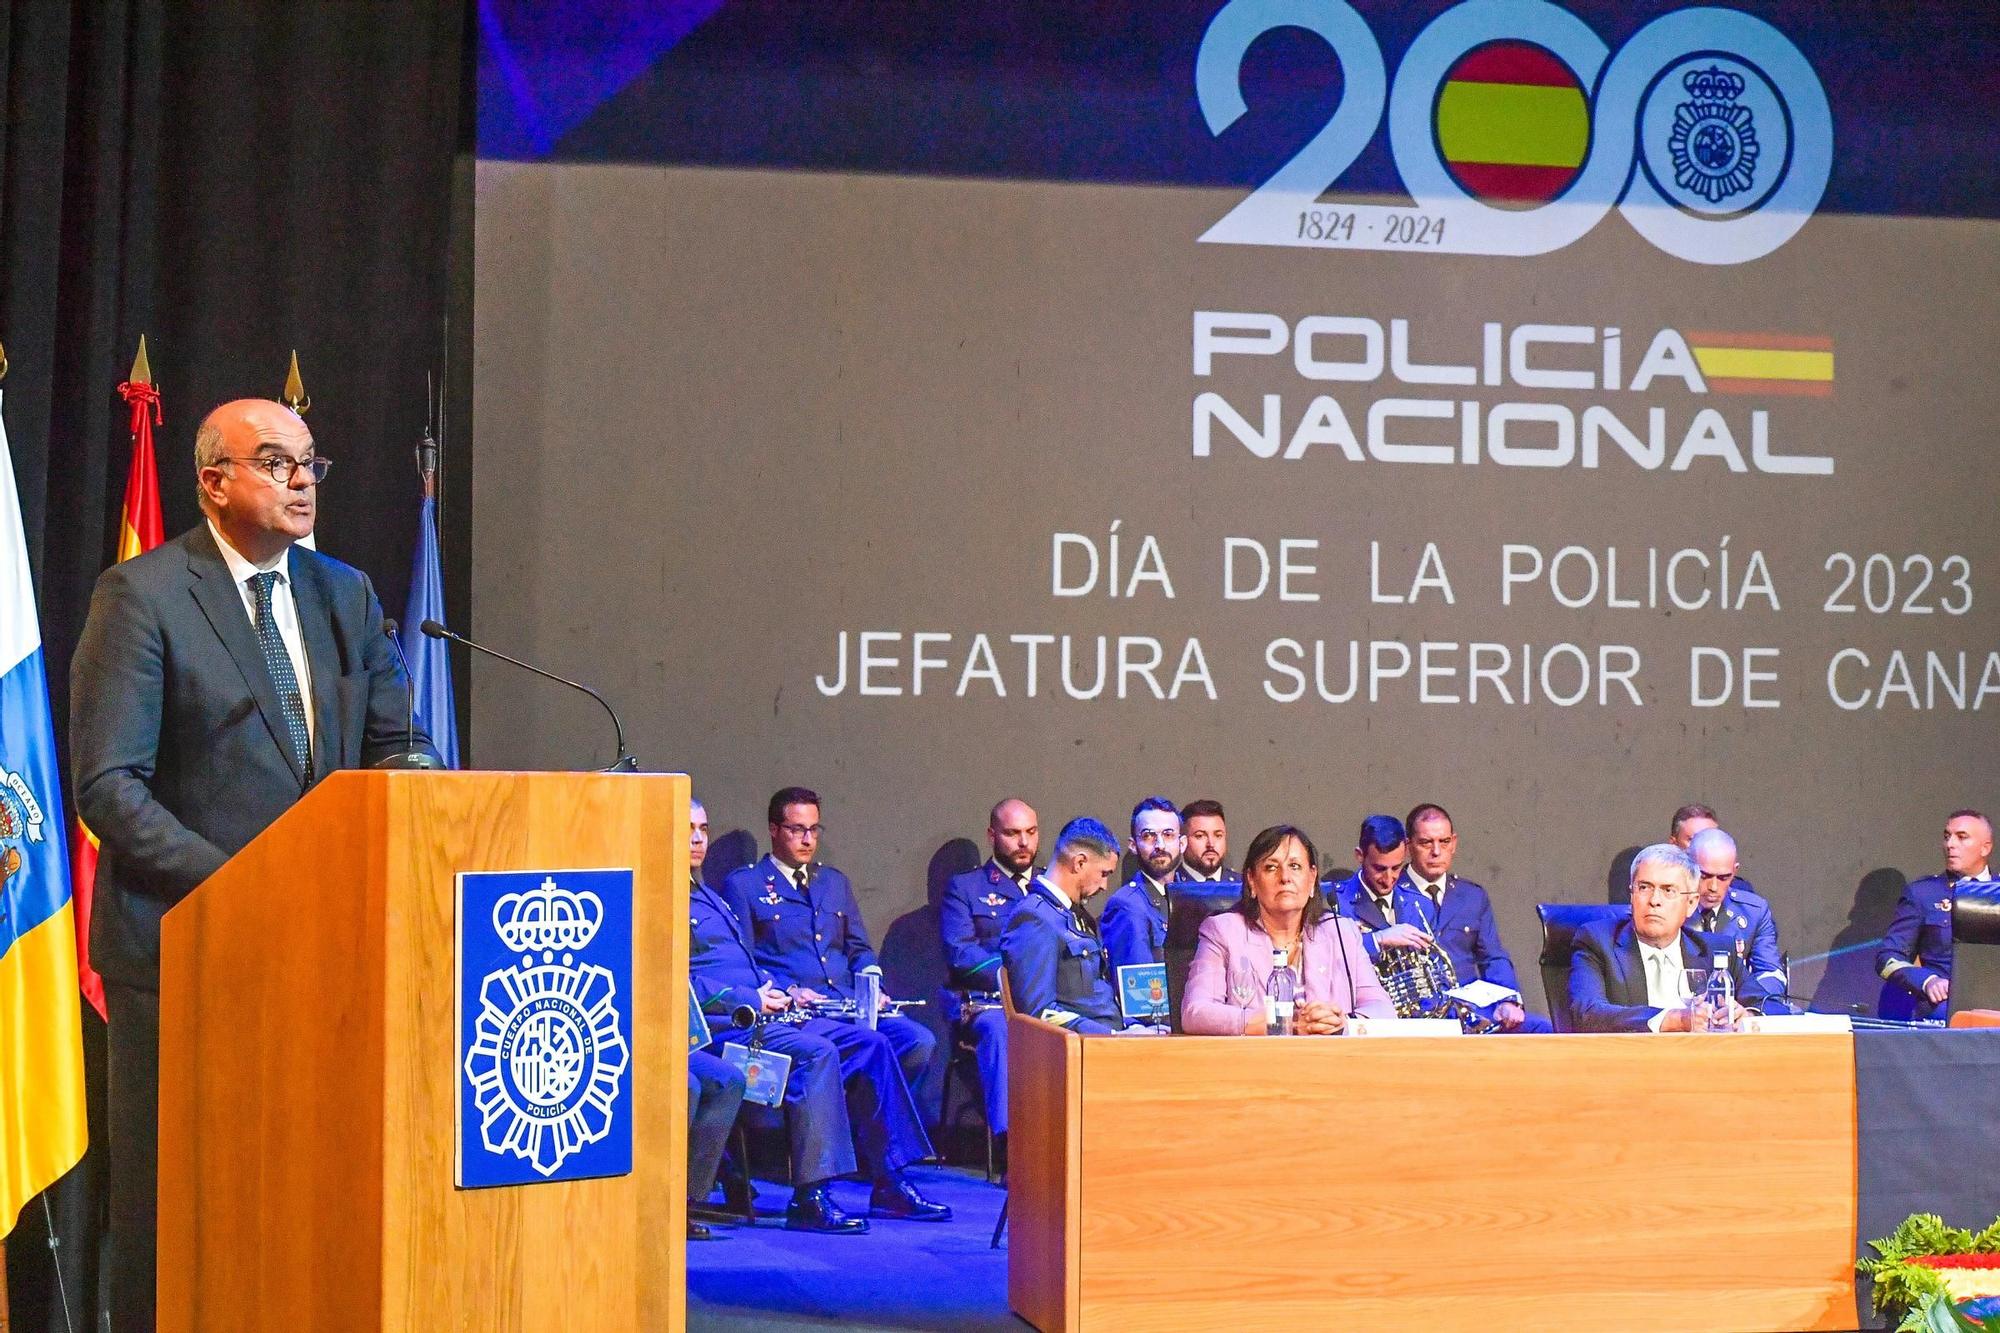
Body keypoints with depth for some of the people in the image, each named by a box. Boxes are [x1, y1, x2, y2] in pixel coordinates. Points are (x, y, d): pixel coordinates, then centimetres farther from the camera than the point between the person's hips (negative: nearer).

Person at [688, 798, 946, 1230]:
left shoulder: (709, 896, 27)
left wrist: (777, 991, 8)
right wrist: (748, 1000, -18)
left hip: (756, 1013, 10)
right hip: (717, 1024, -10)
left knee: (870, 1044, 1)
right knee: (815, 1051, -32)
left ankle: (890, 1186, 1)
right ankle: (809, 1198, -32)